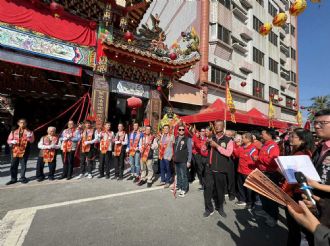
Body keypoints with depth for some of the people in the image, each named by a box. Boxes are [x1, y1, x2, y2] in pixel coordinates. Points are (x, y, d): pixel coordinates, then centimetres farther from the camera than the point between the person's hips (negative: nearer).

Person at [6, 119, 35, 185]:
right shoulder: (14, 132, 10)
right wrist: (12, 141, -11)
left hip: (24, 151, -2)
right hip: (15, 151, 3)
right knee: (13, 165, 7)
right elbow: (8, 140, 11)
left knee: (23, 165, 4)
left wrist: (29, 137, -30)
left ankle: (22, 178, 17)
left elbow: (32, 141, -10)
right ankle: (13, 179, 20)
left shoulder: (29, 132, 2)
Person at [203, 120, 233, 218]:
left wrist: (216, 145, -20)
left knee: (220, 189, 13)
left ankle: (220, 208, 35)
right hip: (209, 168, 2)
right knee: (208, 188, 2)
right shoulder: (210, 138, 8)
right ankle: (209, 208, 20)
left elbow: (228, 153, -15)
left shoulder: (228, 140, 0)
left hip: (220, 169, -1)